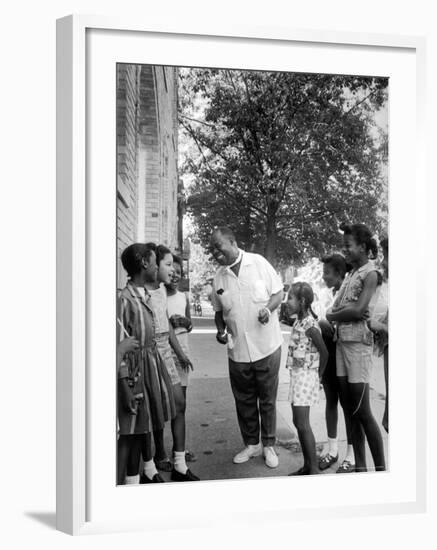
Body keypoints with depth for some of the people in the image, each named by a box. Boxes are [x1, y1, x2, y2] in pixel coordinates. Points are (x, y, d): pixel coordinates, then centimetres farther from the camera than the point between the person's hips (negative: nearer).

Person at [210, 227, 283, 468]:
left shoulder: (259, 263, -7)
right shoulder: (219, 277, 3)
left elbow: (278, 293, 0)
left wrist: (268, 308, -19)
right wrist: (221, 330, -4)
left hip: (266, 346, -3)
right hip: (237, 350, 3)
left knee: (267, 400, 8)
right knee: (244, 401, 13)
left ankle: (269, 445, 24)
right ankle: (251, 444, 31)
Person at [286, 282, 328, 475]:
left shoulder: (309, 325, -17)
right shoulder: (299, 322, 9)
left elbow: (324, 353, -12)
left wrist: (318, 375, -3)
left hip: (305, 376, -9)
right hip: (296, 375, 9)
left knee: (303, 424, -5)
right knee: (298, 422, 13)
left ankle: (314, 469, 5)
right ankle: (306, 466, 23)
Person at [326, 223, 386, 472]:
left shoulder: (371, 274, -8)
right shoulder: (350, 274, 15)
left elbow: (358, 310, -18)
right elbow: (332, 311, 11)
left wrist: (334, 315, -3)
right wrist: (344, 313, -9)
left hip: (358, 344, -7)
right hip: (342, 343, 7)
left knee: (363, 412, -3)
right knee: (351, 411, 10)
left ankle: (381, 469, 9)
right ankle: (360, 467, 18)